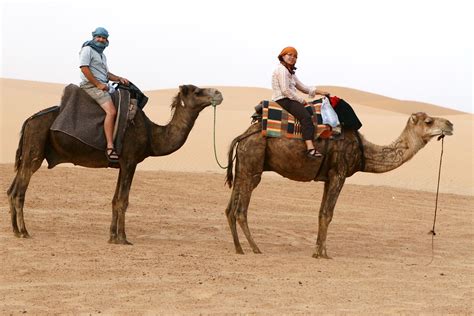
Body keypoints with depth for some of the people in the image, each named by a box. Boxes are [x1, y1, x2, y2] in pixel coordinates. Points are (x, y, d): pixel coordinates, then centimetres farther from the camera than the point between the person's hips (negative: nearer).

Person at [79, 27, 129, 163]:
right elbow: (84, 68, -16)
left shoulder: (102, 55, 25)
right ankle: (110, 147, -34)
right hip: (92, 85, -10)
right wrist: (98, 84, -17)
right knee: (111, 111, -26)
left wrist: (119, 78, 9)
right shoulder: (88, 50, -4)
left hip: (103, 86, 10)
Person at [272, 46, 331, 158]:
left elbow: (303, 87, 25)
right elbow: (285, 90, -17)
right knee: (305, 116, -28)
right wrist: (301, 100, -10)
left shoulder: (290, 72, 24)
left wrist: (319, 92, 14)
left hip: (289, 100, 11)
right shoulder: (282, 70, -9)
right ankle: (310, 148, -43)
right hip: (282, 101, -11)